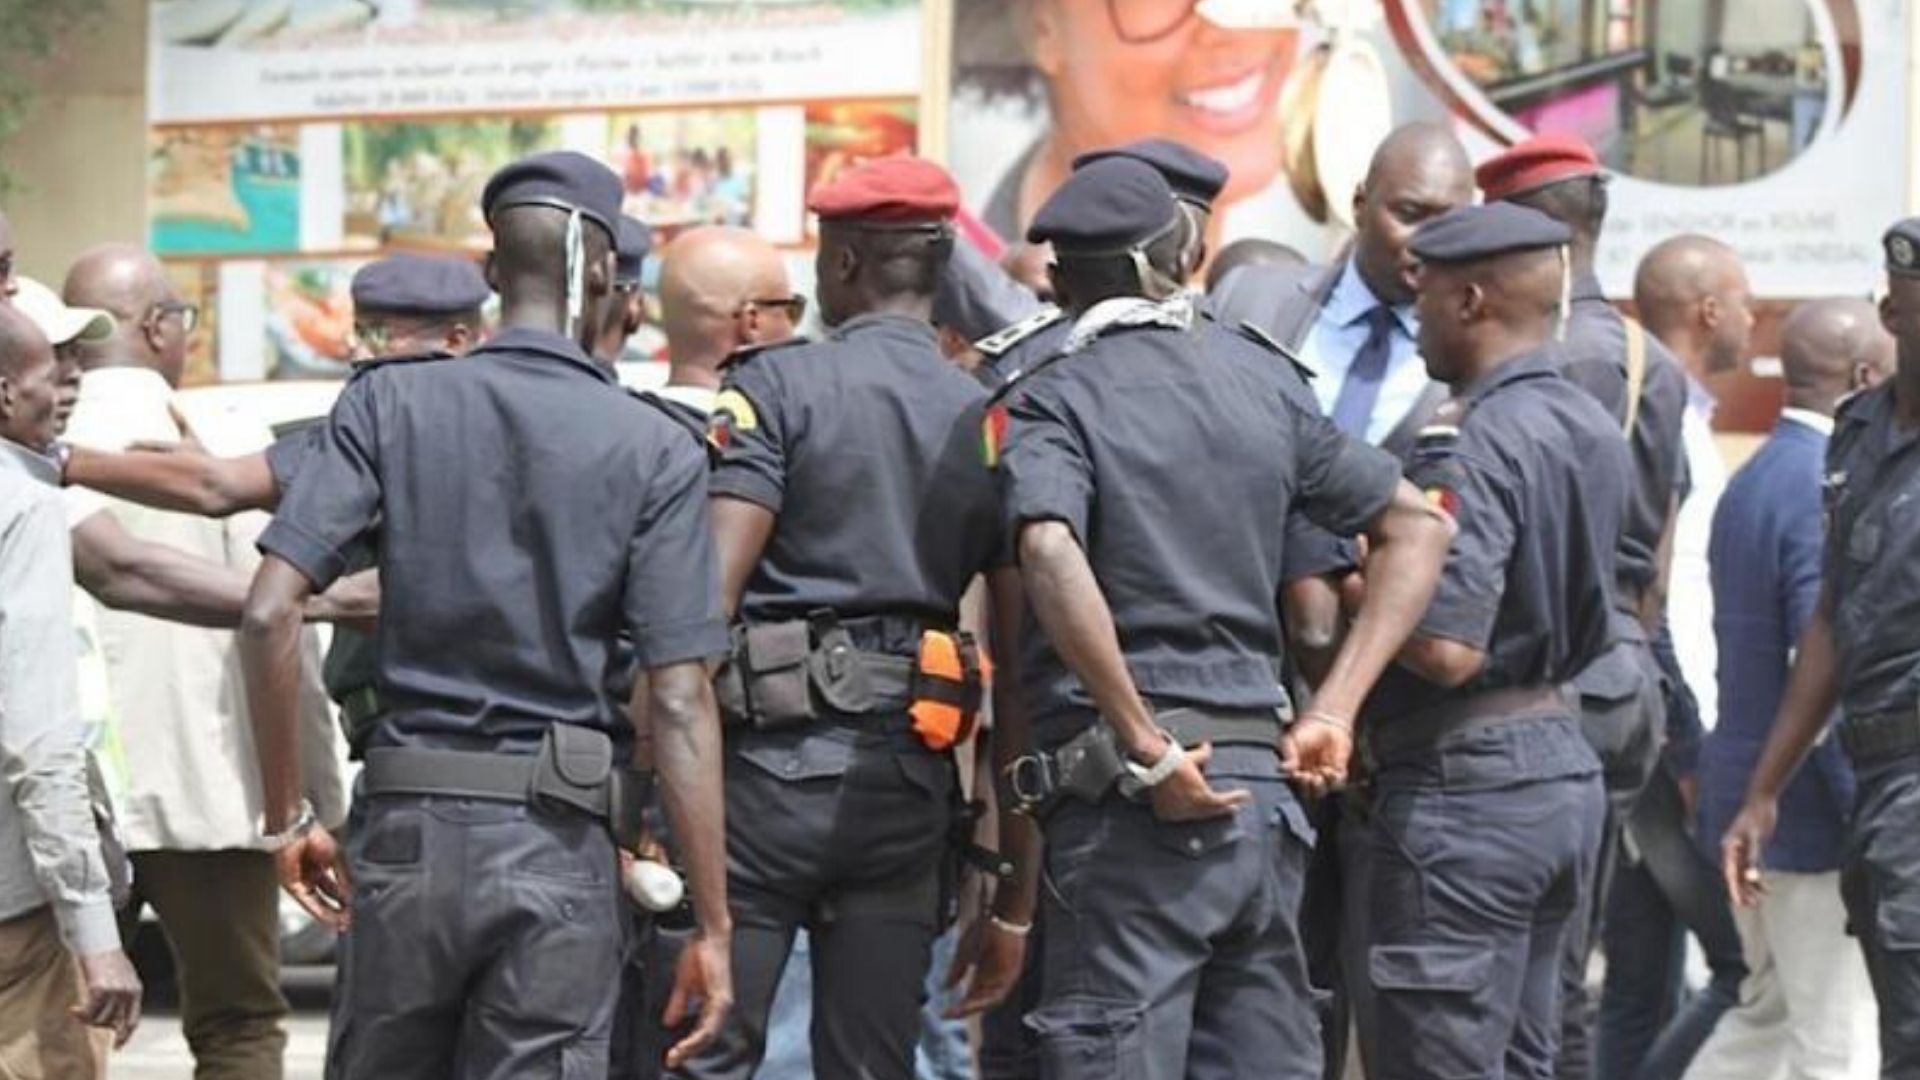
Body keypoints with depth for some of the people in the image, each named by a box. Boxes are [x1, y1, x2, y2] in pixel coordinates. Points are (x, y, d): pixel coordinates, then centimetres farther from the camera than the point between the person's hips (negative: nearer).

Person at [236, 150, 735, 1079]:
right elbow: (677, 703, -7)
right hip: (559, 843, -2)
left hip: (405, 828, 2)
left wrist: (286, 816, 5)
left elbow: (269, 613, -6)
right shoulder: (656, 450, -1)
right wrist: (712, 925, -3)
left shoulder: (389, 402, 3)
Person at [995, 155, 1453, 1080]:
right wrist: (1333, 713, 9)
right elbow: (1418, 528, 16)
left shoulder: (1049, 403, -3)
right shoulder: (1262, 390, 14)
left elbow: (1050, 555, -23)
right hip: (1260, 789, 6)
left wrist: (1147, 748, -18)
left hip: (1130, 801, -6)